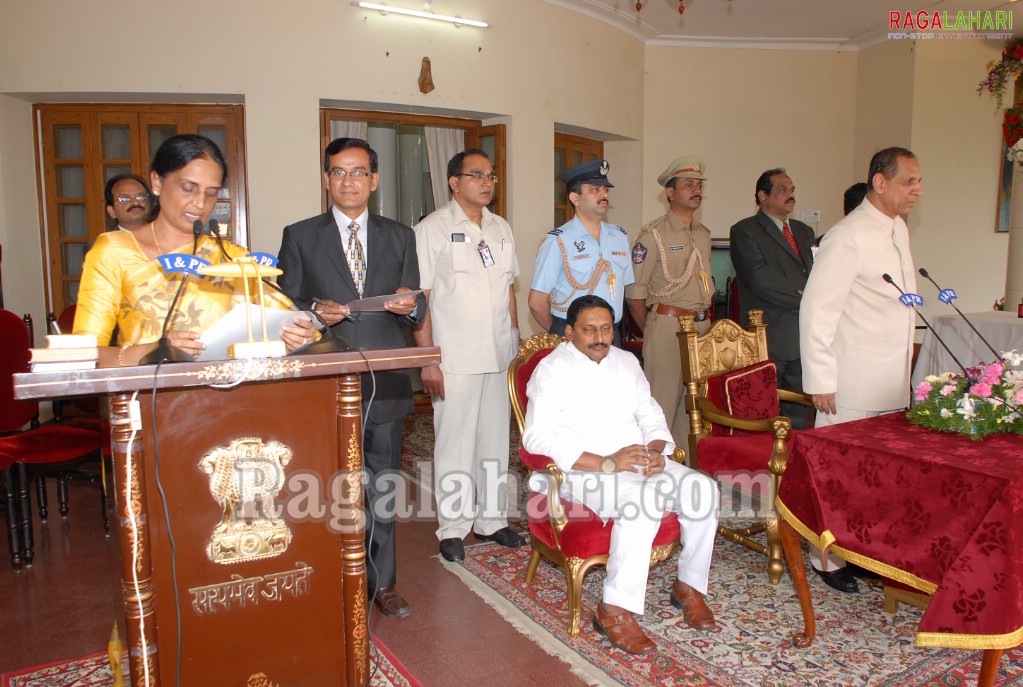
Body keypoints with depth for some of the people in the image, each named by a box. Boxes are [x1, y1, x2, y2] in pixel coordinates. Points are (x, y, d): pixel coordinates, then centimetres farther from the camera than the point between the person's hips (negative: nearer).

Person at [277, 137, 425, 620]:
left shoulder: (399, 237, 11)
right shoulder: (299, 236, 4)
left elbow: (416, 309, 11)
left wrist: (411, 305, -12)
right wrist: (315, 312, -16)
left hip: (385, 383, 2)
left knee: (382, 487, 11)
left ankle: (382, 583, 27)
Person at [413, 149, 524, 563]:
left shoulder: (501, 229, 14)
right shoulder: (432, 229, -5)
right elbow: (418, 300, -9)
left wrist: (516, 343, 13)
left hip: (501, 357, 6)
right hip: (456, 359, -6)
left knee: (496, 439, 13)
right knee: (455, 444, 2)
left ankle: (491, 519, 28)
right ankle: (452, 529, 17)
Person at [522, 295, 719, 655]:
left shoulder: (626, 361, 17)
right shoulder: (552, 369, -5)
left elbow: (650, 415, 17)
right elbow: (538, 438, -16)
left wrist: (656, 451, -7)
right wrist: (605, 463, -23)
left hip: (640, 462, 7)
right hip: (584, 470, -6)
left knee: (703, 487, -16)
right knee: (640, 502, -34)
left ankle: (689, 585, 2)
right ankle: (614, 609, -22)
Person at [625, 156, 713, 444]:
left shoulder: (703, 234, 15)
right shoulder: (653, 234, -7)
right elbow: (634, 292, -8)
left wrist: (705, 320, 11)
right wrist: (651, 331, -1)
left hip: (702, 326, 7)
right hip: (668, 325, -7)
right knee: (663, 402, -4)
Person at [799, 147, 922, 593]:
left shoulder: (898, 228, 12)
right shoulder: (848, 236, -14)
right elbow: (816, 309, -16)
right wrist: (820, 380, -17)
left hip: (892, 381, 8)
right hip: (852, 383, -8)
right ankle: (828, 558, 16)